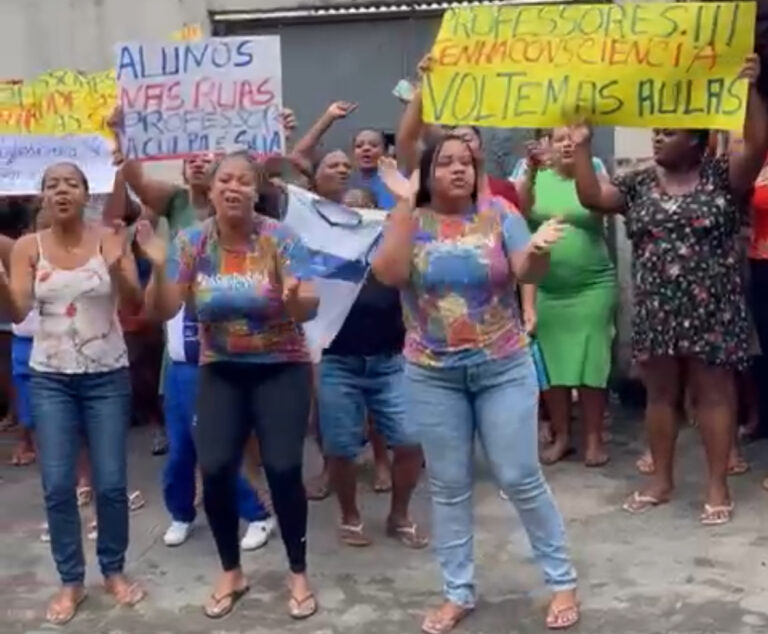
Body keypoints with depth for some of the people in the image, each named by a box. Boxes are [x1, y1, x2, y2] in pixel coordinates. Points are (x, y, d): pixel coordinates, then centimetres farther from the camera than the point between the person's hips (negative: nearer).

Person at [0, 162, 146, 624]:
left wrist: (116, 269, -34)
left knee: (111, 483, 2)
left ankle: (114, 571, 22)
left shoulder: (110, 241, -6)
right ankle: (71, 581, 17)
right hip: (50, 378, 1)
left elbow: (137, 303, -13)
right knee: (57, 486, 1)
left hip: (108, 376, -1)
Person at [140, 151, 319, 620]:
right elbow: (163, 311, -6)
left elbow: (310, 309, -18)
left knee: (283, 469, -11)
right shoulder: (191, 242, -4)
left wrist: (294, 296, -41)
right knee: (215, 471, -6)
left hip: (281, 369, -2)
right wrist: (159, 266, -23)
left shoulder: (280, 238, -13)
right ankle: (231, 573, 18)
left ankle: (299, 574, 11)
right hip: (220, 372, 3)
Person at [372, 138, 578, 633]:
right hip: (433, 375, 1)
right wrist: (404, 203, -21)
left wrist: (539, 248, -35)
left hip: (504, 368, -1)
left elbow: (528, 273, -14)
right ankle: (458, 592, 26)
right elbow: (389, 273, -21)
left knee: (521, 478, 3)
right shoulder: (410, 220, -3)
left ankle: (563, 580, 21)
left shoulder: (498, 215, -3)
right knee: (448, 486, 11)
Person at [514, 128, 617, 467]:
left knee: (590, 362, 0)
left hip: (591, 288, -2)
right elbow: (515, 211, -9)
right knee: (551, 363, 7)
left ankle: (593, 439, 11)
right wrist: (530, 172, -22)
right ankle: (561, 436, 19)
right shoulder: (538, 179, 6)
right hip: (545, 290, 2)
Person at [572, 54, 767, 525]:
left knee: (713, 393, 2)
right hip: (656, 310, 4)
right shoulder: (638, 185, 9)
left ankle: (718, 486, 11)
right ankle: (662, 481, 24)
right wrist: (582, 145, -2)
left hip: (710, 310, -4)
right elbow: (590, 197, 3)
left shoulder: (722, 176, -2)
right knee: (660, 393, 11)